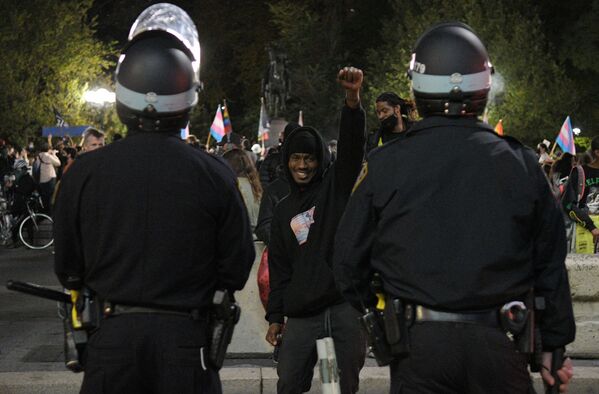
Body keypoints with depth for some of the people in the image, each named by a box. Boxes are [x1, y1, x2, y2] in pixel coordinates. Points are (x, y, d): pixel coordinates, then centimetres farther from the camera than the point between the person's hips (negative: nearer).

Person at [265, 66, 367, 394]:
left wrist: (352, 101, -29)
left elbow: (352, 148, -12)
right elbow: (279, 269, 18)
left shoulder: (336, 186, 6)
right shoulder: (283, 211, 18)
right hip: (302, 314, 3)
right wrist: (275, 317, 12)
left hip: (346, 305, -3)